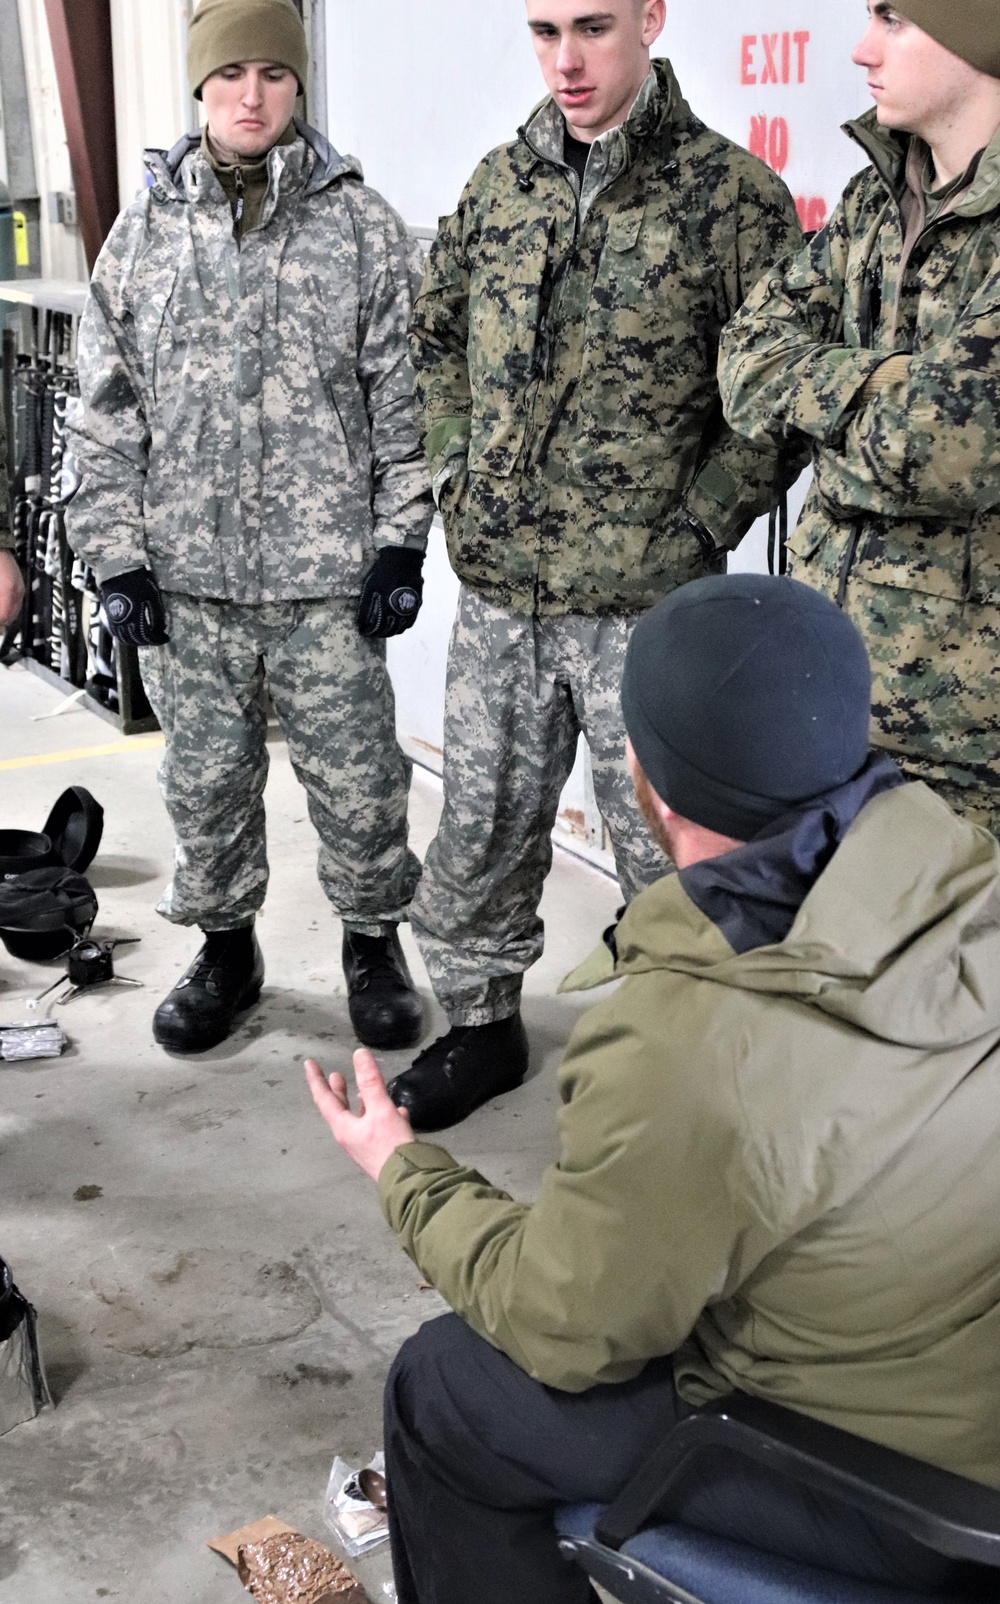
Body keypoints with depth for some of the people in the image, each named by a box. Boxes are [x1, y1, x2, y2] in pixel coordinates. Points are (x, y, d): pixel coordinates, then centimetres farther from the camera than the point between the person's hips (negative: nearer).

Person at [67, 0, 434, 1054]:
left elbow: (403, 397, 1)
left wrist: (400, 544, -4)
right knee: (205, 779, 13)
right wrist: (117, 557, 1)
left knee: (357, 778, 6)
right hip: (185, 575, 2)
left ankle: (373, 939, 28)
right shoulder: (144, 232, 6)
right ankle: (226, 945, 32)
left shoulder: (361, 225, 1)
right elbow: (107, 410, 7)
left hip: (328, 572, -2)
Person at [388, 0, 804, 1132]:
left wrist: (693, 536, -12)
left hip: (644, 605, -4)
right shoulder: (500, 182, 7)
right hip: (497, 592, 5)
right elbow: (434, 332, 20)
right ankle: (481, 1020, 36)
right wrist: (454, 470, 9)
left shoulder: (733, 197, -8)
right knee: (482, 826, 16)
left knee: (665, 846, 5)